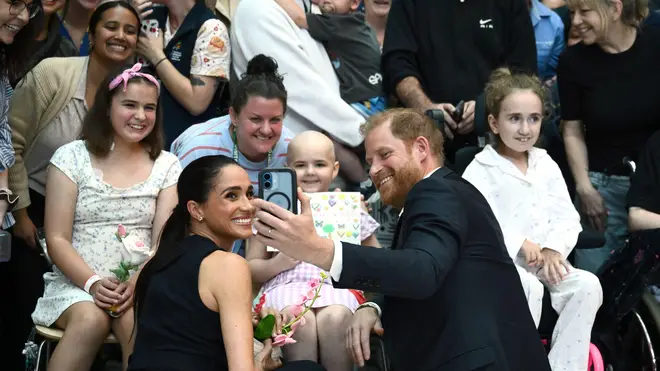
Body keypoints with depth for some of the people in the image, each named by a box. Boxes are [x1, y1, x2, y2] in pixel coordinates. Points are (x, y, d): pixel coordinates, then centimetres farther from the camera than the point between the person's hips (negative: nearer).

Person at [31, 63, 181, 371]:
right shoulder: (72, 157, 4)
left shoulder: (166, 166, 9)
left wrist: (139, 283, -18)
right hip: (76, 282, -1)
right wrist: (93, 283, -16)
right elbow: (57, 239, -1)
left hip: (141, 284, 1)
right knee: (90, 319, -34)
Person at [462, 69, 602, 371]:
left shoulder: (546, 165, 14)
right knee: (529, 289, -35)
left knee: (587, 285, -20)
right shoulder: (480, 170, -2)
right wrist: (520, 244, -22)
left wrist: (553, 248, -11)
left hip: (544, 259, 5)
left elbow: (567, 216, 9)